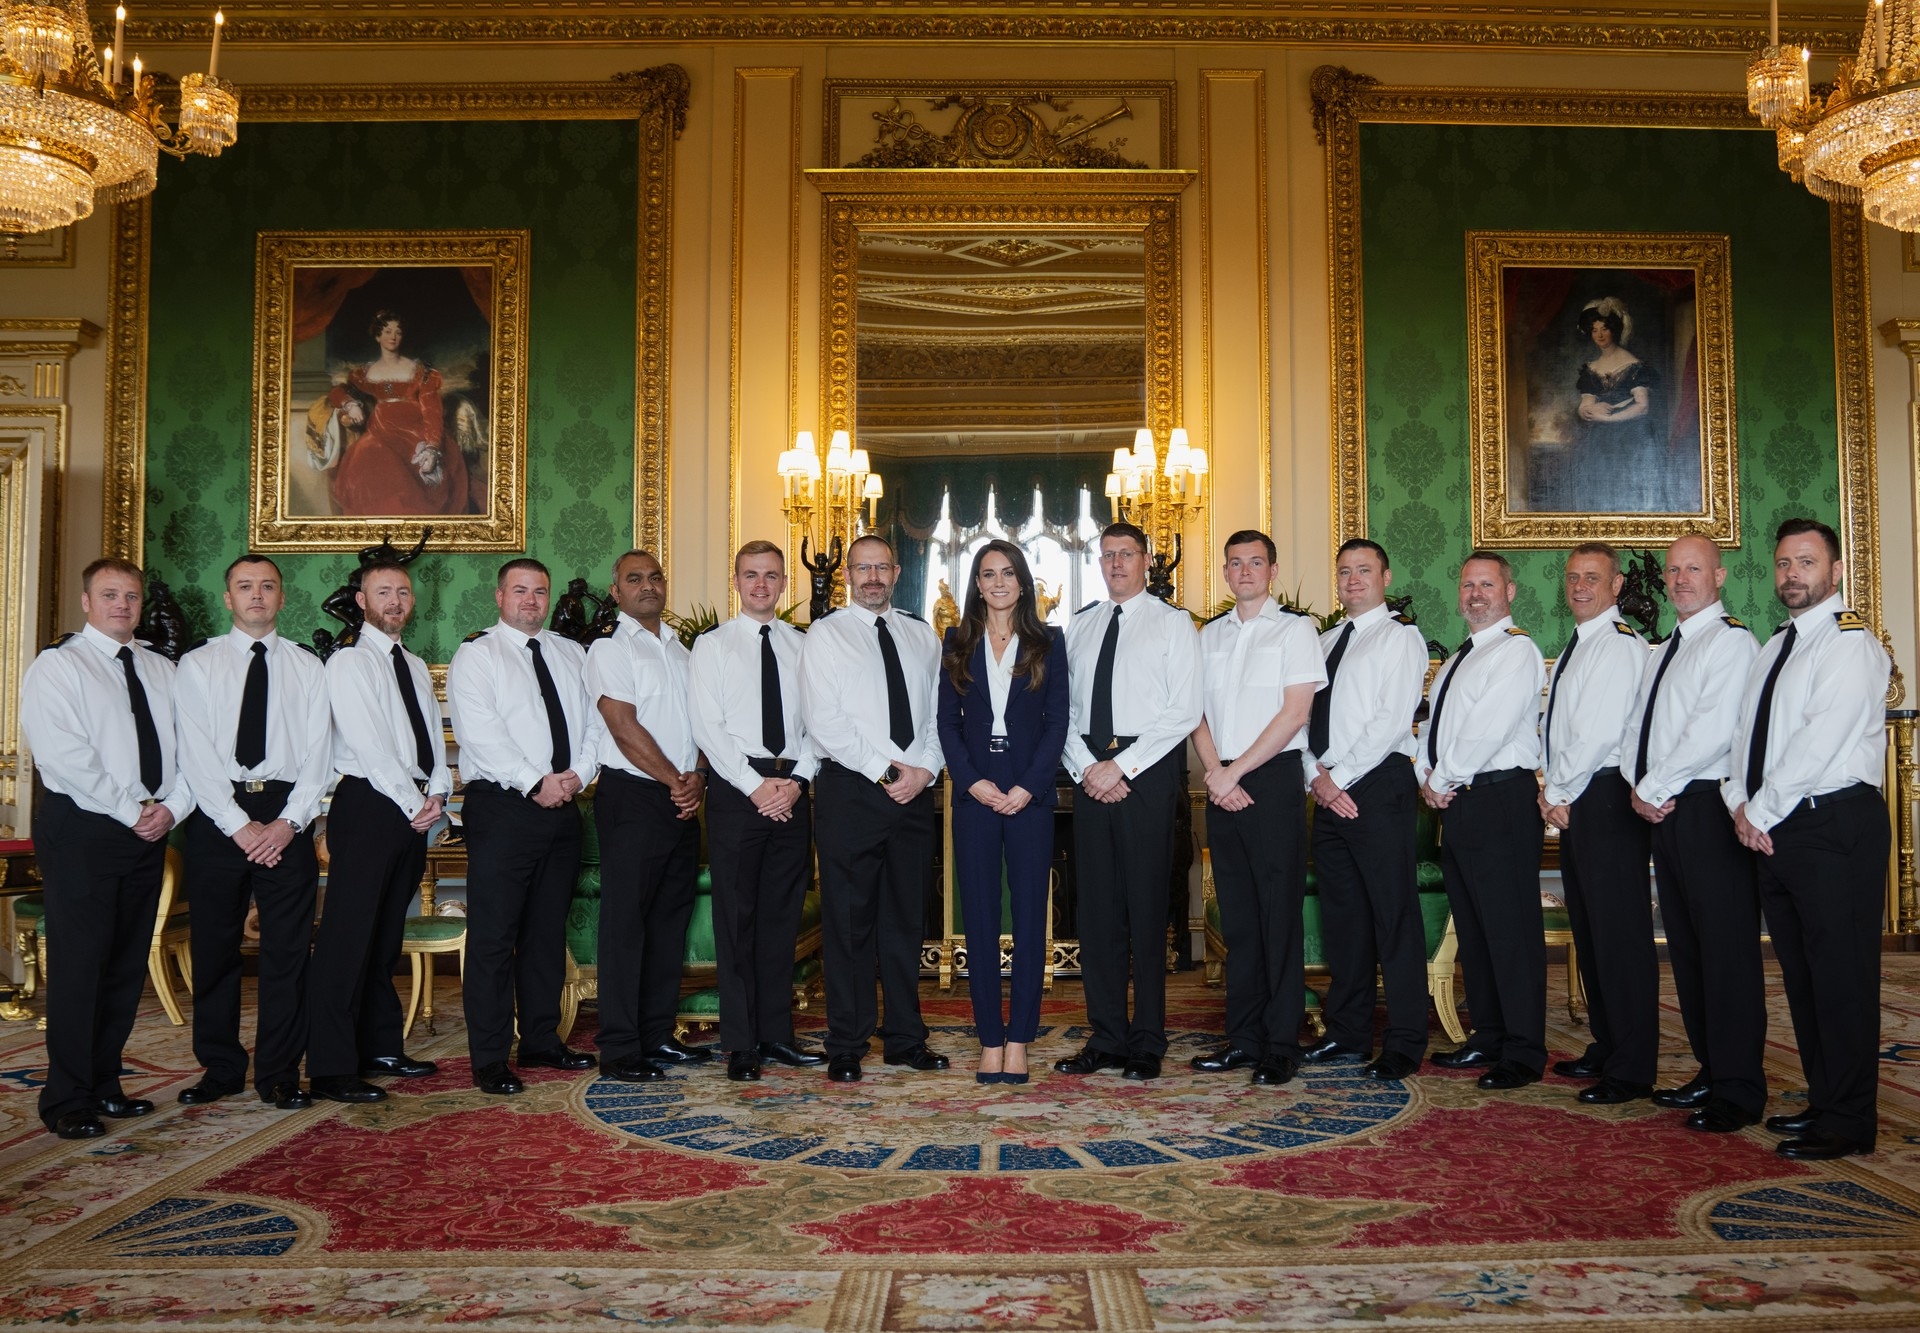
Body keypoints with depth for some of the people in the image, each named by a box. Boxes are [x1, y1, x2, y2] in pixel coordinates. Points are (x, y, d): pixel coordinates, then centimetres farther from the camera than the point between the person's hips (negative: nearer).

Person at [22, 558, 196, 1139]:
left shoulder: (162, 671, 15)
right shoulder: (57, 666, -3)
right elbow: (66, 757, -14)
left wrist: (172, 807, -6)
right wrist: (132, 810, -15)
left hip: (149, 832, 6)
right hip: (81, 830, -6)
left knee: (128, 964, 9)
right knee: (80, 962, -4)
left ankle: (104, 1084, 19)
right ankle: (67, 1098, 5)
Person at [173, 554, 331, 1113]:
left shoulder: (308, 667, 9)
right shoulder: (197, 665, 6)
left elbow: (318, 755, 2)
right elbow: (197, 756, -3)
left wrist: (289, 822, -10)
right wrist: (239, 825, -12)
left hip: (287, 818, 0)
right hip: (216, 815, 0)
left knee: (287, 947, 2)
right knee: (214, 946, 6)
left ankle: (279, 1073, 11)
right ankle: (219, 1069, 20)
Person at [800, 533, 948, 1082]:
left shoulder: (921, 635, 15)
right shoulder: (826, 634, 1)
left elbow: (939, 712, 10)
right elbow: (824, 719, -9)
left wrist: (924, 768, -7)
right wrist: (884, 770, -13)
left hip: (915, 791, 4)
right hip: (851, 789, -4)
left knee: (906, 917, 10)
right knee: (848, 919, -1)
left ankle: (905, 1038, 20)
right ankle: (846, 1047, 7)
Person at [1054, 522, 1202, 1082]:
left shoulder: (1172, 622, 2)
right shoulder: (1079, 625, 15)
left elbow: (1184, 711, -7)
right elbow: (1063, 706, 10)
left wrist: (1121, 765, -12)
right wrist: (1086, 766, -6)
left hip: (1147, 769, -4)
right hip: (1091, 775, 4)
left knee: (1146, 907, -1)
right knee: (1097, 908, 5)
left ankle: (1147, 1044, 7)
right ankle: (1106, 1038, 13)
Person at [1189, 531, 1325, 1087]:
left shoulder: (1294, 628, 0)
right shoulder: (1210, 635, 16)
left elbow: (1295, 712, -8)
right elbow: (1198, 712, 12)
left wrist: (1236, 771, -11)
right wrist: (1216, 772, -5)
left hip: (1274, 777, -5)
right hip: (1221, 784, 5)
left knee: (1279, 910, -4)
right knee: (1236, 912, 8)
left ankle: (1282, 1044, 2)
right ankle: (1243, 1036, 14)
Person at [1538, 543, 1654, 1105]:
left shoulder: (1619, 644, -12)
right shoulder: (1574, 648, 19)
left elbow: (1598, 732, -19)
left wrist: (1558, 793, -10)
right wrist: (1554, 792, 6)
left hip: (1606, 799, -10)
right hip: (1573, 802, 10)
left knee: (1620, 933, -6)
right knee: (1588, 931, 14)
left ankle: (1631, 1069, -1)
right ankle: (1605, 1049, 25)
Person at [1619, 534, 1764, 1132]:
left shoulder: (1731, 641, -7)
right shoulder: (1663, 651, 21)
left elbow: (1714, 728, -17)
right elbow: (1635, 725, 18)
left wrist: (1654, 788, -12)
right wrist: (1638, 786, 0)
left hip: (1709, 809, -9)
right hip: (1663, 813, 9)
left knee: (1726, 950, -6)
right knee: (1685, 948, 12)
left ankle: (1738, 1091, 1)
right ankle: (1710, 1072, 21)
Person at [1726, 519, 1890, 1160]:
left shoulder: (1850, 643, -8)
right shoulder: (1772, 649, 19)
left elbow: (1818, 744, -17)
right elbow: (1746, 735, 16)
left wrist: (1762, 814, -12)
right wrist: (1741, 804, 0)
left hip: (1836, 826, -8)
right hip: (1774, 832, 8)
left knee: (1841, 977, -4)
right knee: (1800, 974, 13)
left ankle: (1848, 1122, 4)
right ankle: (1824, 1101, 23)